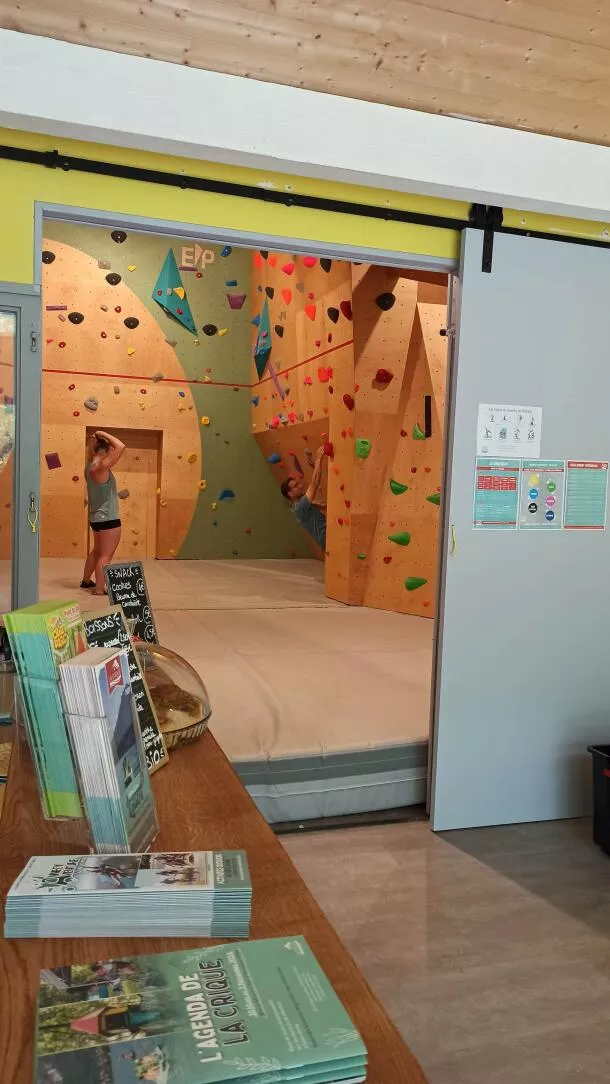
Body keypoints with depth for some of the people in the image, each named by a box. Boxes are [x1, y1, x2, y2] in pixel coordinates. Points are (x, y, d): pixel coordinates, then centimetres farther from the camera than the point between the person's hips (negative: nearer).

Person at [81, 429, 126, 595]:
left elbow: (90, 452, 27)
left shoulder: (90, 467, 5)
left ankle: (86, 580, 36)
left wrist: (94, 440, 8)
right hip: (108, 519, -10)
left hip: (97, 517, 10)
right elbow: (121, 446, -25)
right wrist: (104, 435, -13)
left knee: (97, 551, 24)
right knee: (106, 556, -2)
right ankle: (99, 589, 0)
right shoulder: (101, 467, -21)